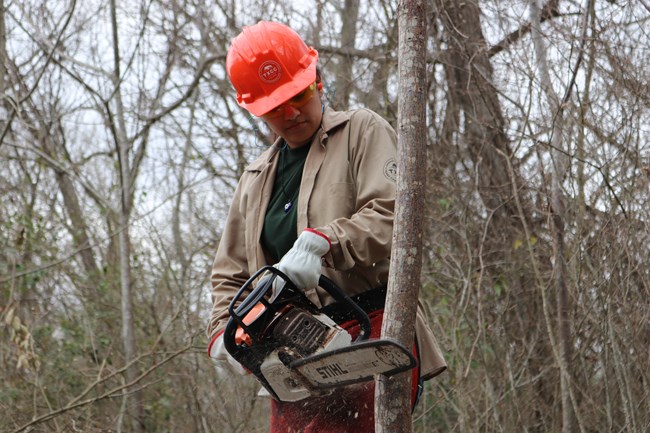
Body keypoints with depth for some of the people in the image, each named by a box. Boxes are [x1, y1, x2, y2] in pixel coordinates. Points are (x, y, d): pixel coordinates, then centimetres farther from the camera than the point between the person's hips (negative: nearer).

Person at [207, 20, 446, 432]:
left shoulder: (363, 132, 4)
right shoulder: (256, 181, 23)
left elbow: (392, 215, -12)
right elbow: (231, 274, 23)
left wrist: (321, 243, -27)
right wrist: (223, 330, 3)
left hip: (370, 338, -6)